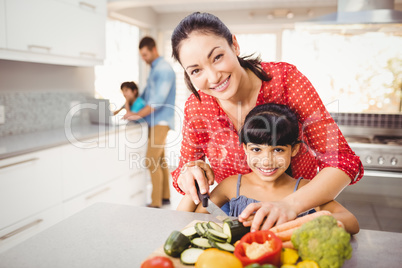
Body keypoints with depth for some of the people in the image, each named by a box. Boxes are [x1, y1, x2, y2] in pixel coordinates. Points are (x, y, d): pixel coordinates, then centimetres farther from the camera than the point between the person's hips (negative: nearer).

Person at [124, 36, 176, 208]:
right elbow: (146, 93, 24)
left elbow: (159, 99, -22)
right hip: (155, 121, 10)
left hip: (161, 121, -10)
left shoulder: (164, 69, -13)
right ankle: (165, 197, 22)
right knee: (160, 160, 13)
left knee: (152, 161, -11)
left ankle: (156, 203, -5)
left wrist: (138, 114, -21)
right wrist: (132, 108, 14)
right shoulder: (154, 69, 17)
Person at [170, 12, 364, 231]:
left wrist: (290, 204, -36)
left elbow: (344, 162, -20)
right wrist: (189, 172, -21)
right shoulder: (195, 108, -11)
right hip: (239, 221, 2)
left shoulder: (284, 78, -18)